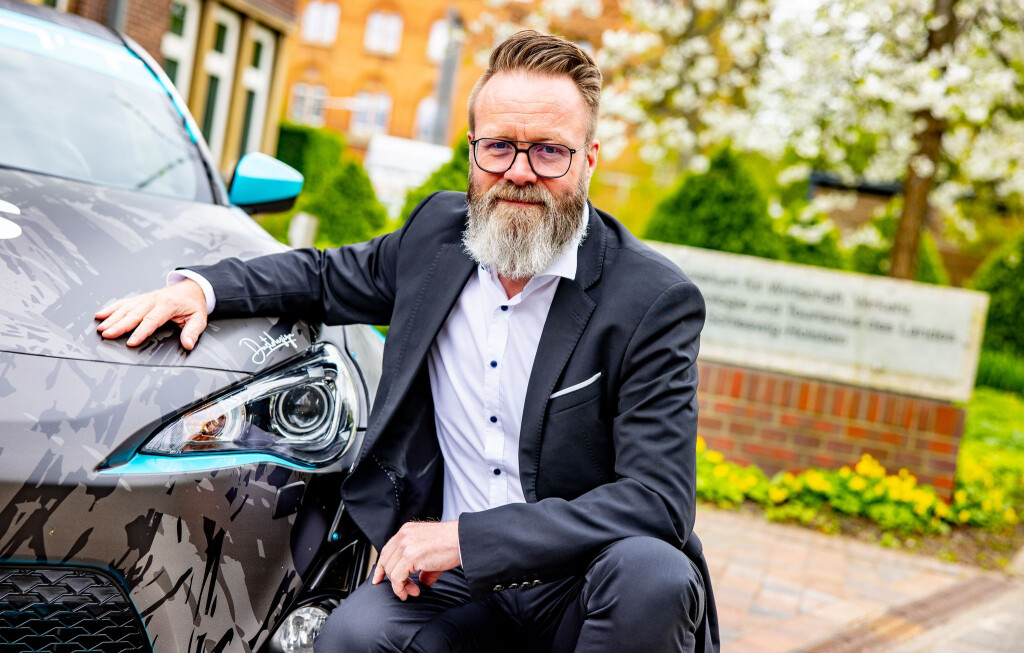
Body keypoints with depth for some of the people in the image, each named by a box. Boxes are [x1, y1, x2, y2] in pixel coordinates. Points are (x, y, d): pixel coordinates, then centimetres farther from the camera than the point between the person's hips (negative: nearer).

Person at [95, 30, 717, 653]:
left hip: (588, 591, -2)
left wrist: (468, 536, -26)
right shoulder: (438, 232, 2)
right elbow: (326, 276, 22)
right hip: (459, 589, 2)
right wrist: (200, 286, 2)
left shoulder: (658, 301, -14)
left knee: (653, 574, -35)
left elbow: (659, 501, -21)